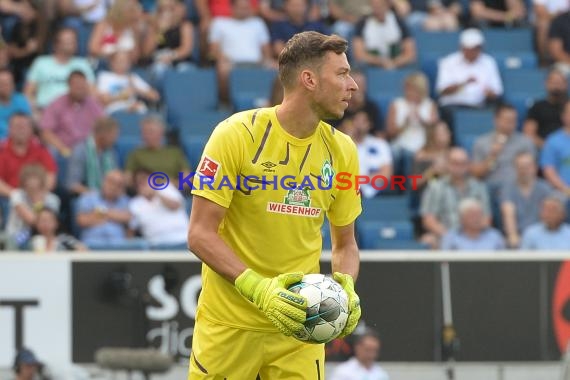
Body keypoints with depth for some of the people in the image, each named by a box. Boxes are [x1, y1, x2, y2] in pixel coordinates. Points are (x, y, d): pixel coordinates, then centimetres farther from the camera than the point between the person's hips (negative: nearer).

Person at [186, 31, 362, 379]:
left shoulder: (342, 151, 2)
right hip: (229, 324, -3)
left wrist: (346, 286, -9)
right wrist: (259, 289, -25)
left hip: (298, 323, 3)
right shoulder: (237, 135, -12)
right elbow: (200, 235, -13)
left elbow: (345, 243, 13)